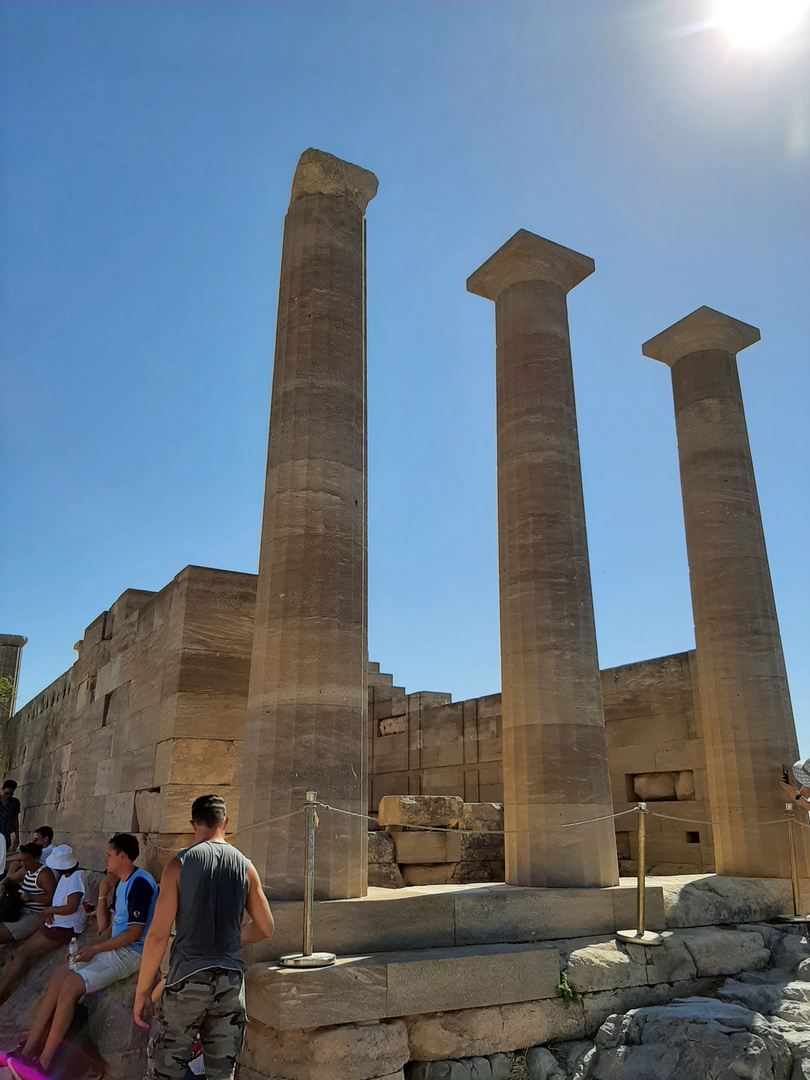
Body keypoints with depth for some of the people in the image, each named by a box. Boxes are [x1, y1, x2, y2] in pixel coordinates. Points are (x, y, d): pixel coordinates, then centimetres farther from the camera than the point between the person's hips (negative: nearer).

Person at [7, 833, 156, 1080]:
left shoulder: (140, 883, -18)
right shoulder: (120, 883, 12)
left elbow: (135, 932, -20)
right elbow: (105, 926, 15)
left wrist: (94, 950, -14)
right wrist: (103, 894, 4)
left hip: (130, 953, -9)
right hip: (113, 948, 9)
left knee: (70, 986, -18)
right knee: (58, 978, -2)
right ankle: (26, 1053, 0)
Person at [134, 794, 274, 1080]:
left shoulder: (180, 863, -7)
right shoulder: (245, 866, 1)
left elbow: (159, 933, -10)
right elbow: (265, 928, 6)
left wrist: (142, 991, -1)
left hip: (188, 979, -3)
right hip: (231, 979, 3)